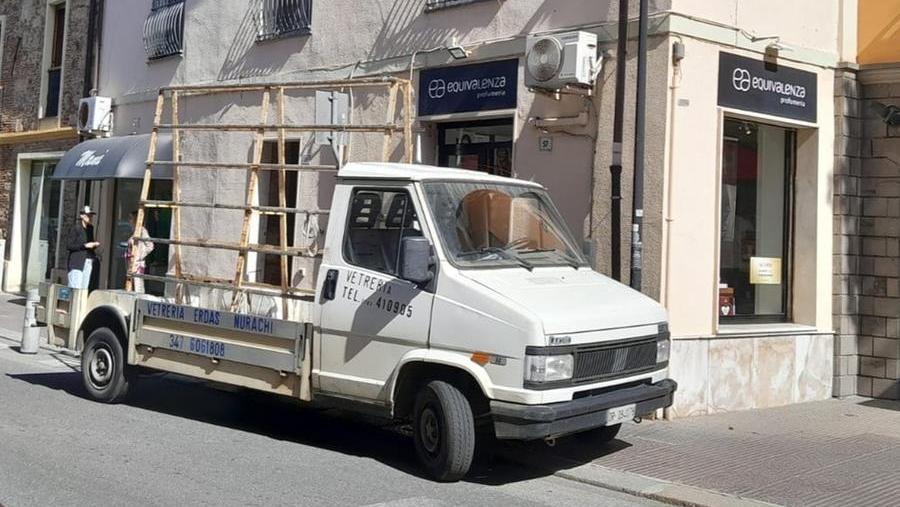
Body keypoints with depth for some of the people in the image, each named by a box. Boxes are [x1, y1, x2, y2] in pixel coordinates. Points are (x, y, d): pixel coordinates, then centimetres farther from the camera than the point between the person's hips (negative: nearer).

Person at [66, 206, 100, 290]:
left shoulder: (90, 228, 15)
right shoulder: (75, 228, -5)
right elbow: (68, 246, -9)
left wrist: (94, 244, 7)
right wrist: (85, 245, -13)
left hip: (88, 263, 6)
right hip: (77, 263, -6)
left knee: (84, 288, 0)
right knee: (75, 289, -11)